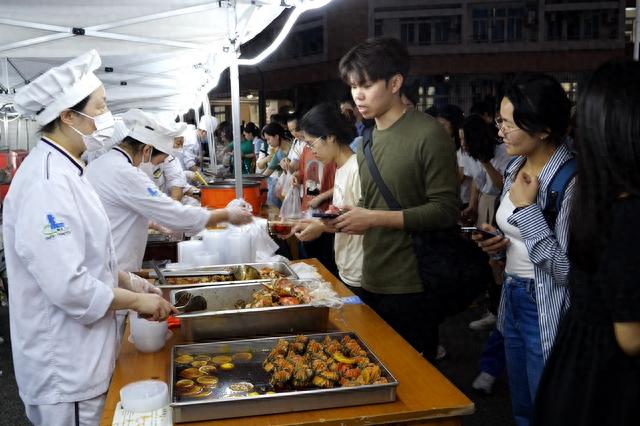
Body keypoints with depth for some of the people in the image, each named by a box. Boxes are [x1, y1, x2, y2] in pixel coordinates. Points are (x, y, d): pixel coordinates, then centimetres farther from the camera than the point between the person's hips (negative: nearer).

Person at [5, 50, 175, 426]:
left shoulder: (64, 170, 8)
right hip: (63, 367, -9)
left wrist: (129, 281, 7)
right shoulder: (46, 183, -24)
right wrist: (137, 300, -15)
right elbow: (67, 286, -27)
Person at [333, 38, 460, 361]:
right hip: (372, 282, 7)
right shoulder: (367, 141, 11)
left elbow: (446, 210, -17)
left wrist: (375, 219, -22)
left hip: (411, 287, -7)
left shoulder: (429, 135, -13)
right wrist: (348, 218, -1)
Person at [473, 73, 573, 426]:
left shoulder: (571, 180, -22)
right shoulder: (515, 168, 5)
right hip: (512, 301, 8)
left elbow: (567, 270, -25)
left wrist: (527, 207, -24)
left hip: (548, 313, -8)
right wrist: (498, 241, -2)